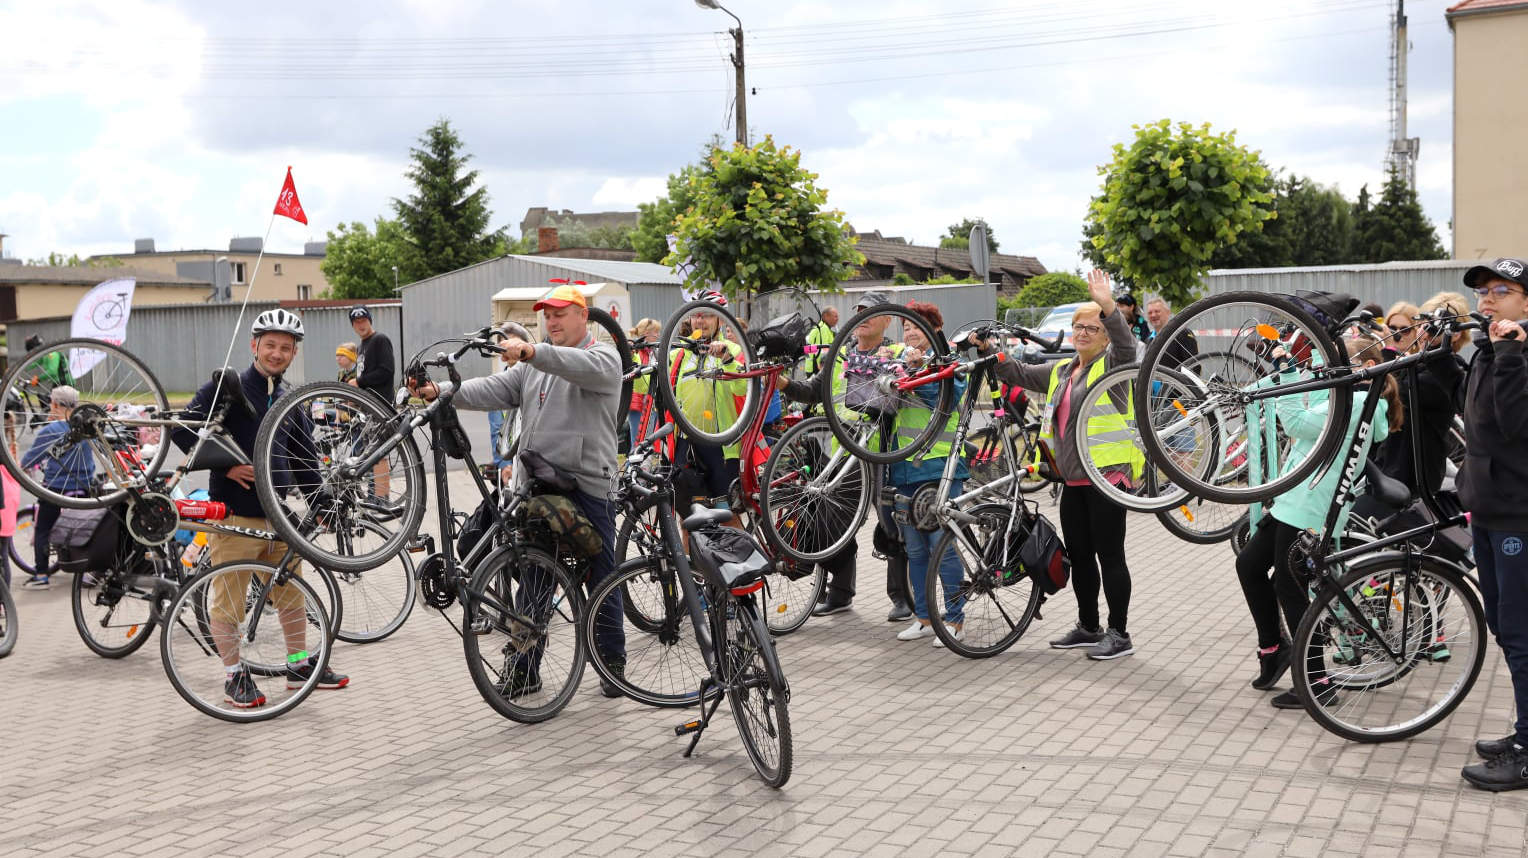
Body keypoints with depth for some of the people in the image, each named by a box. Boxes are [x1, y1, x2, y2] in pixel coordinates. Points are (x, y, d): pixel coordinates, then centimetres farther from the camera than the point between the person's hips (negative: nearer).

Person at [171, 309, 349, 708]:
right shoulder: (226, 388, -7)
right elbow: (182, 429, -13)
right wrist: (224, 464, -16)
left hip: (279, 515, 6)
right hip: (235, 516, -6)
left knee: (293, 594, 15)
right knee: (228, 604, 2)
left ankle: (300, 665, 29)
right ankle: (235, 676, 16)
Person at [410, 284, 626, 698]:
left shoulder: (603, 357, -1)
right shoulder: (533, 365, 18)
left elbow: (582, 367, -25)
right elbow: (494, 390, 4)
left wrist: (531, 351, -39)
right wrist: (441, 392, -12)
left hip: (587, 487, -6)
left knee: (601, 580, 4)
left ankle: (612, 663, 17)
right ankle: (525, 668, 19)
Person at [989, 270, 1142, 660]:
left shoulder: (1112, 364, -5)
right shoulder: (1061, 371, 17)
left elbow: (1126, 344, -25)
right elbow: (1020, 374, 20)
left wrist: (1109, 305, -40)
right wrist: (991, 352, 5)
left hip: (1106, 475, -8)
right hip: (1073, 478, 8)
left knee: (1109, 556, -3)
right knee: (1078, 555, 15)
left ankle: (1119, 634, 5)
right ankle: (1088, 627, 27)